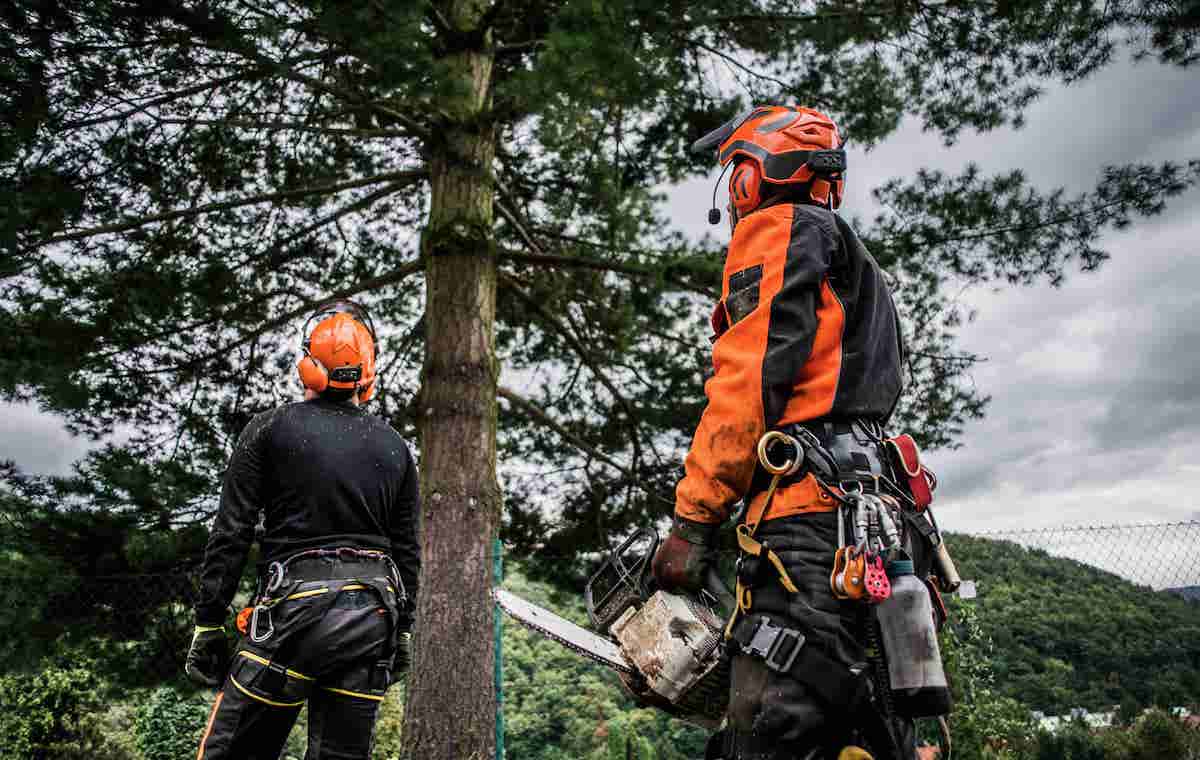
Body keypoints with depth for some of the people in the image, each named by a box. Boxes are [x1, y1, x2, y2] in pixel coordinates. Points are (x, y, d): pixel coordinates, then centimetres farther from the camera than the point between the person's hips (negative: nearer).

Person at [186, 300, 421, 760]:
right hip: (371, 616, 4)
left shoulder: (271, 429, 0)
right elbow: (407, 551, 11)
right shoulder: (395, 447, 9)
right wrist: (401, 631, 19)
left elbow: (231, 535, -3)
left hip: (295, 607, -3)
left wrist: (208, 625, 3)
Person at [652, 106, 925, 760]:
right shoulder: (861, 277, 34)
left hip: (811, 513, -10)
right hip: (878, 519, 10)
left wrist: (691, 522, -10)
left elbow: (749, 380, -10)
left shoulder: (779, 230, 4)